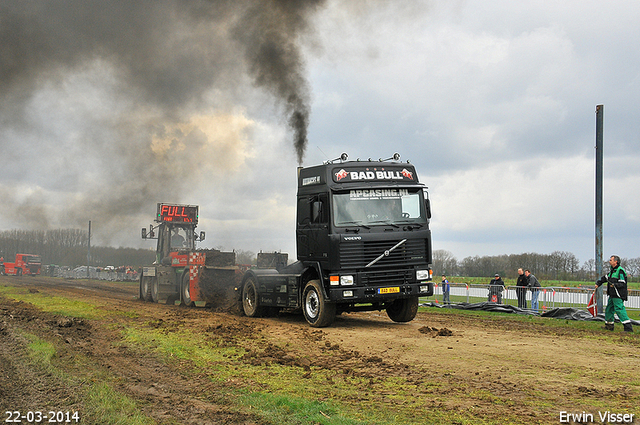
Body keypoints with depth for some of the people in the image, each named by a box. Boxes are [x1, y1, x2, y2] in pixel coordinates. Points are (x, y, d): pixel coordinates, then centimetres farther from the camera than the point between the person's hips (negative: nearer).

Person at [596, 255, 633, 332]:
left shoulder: (620, 271, -13)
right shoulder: (612, 271, 17)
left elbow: (622, 284, -18)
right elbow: (605, 278, 28)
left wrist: (614, 285, -32)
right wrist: (598, 283, 19)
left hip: (618, 296, -10)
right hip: (612, 295, 10)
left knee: (619, 310, -16)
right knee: (609, 309, 16)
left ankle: (628, 327, -18)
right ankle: (609, 326, 29)